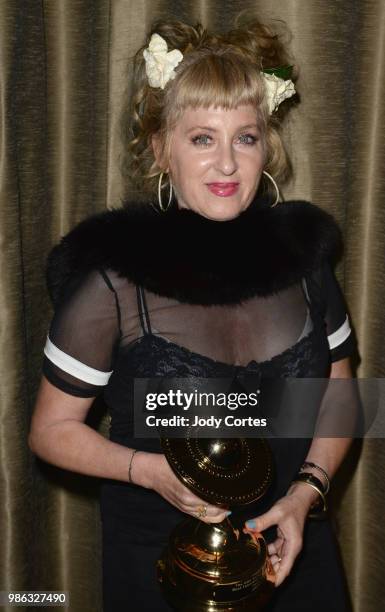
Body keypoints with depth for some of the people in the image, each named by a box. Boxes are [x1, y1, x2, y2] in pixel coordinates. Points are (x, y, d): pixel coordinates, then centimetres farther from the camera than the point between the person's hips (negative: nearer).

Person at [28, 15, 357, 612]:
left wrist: (306, 491, -10)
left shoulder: (302, 249, -5)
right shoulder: (114, 276, -15)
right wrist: (149, 470, -22)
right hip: (159, 563, -3)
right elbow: (52, 430, -7)